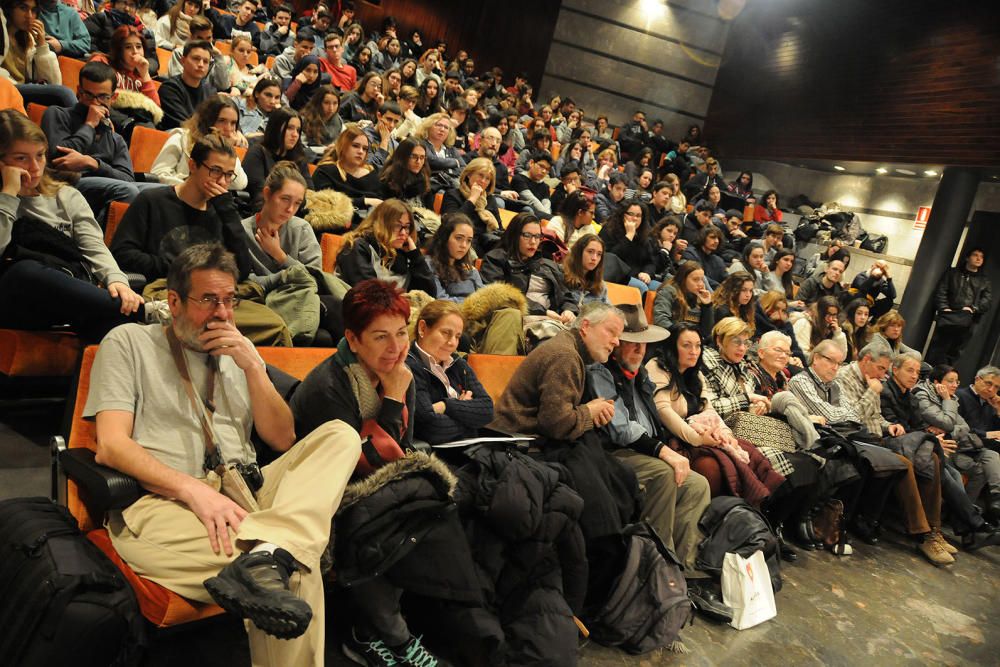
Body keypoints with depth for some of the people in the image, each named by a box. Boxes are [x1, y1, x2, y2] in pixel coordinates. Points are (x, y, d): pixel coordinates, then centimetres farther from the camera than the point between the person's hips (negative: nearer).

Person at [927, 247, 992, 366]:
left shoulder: (984, 281, 19)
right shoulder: (953, 273, 15)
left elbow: (988, 300, 7)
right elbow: (940, 292, 4)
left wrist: (973, 308, -11)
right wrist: (944, 308, -10)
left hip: (967, 322, 2)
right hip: (948, 317, -2)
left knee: (954, 353, 0)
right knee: (937, 349, -7)